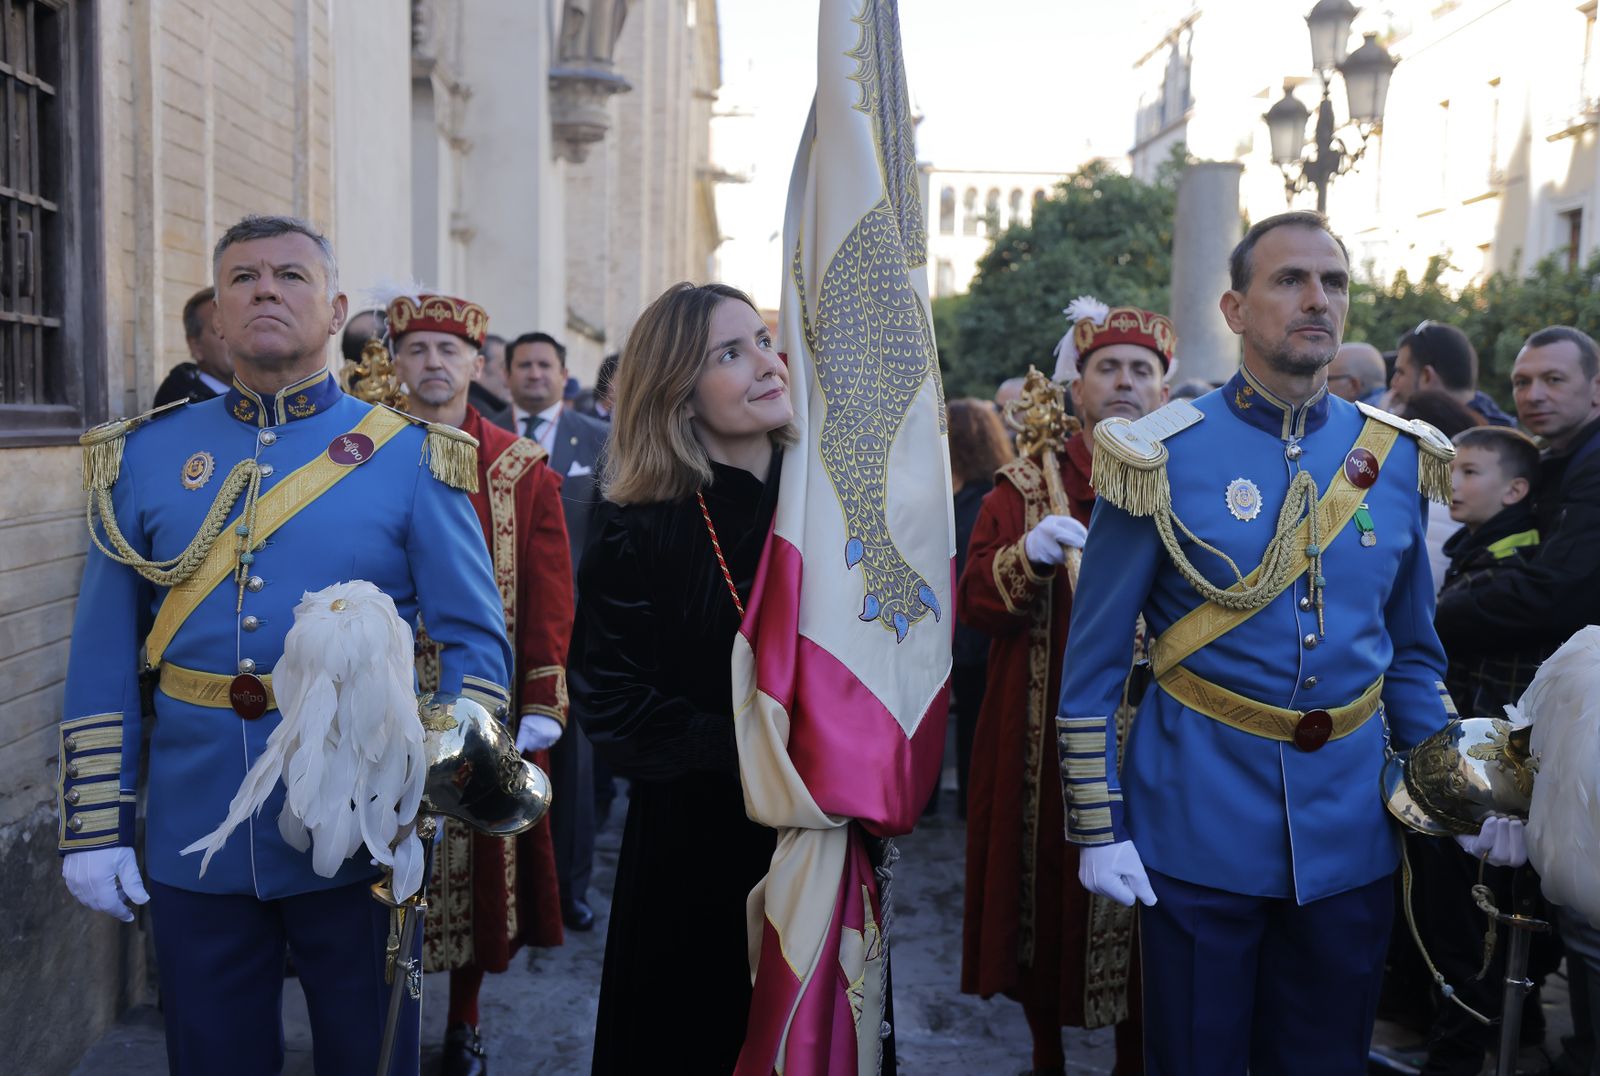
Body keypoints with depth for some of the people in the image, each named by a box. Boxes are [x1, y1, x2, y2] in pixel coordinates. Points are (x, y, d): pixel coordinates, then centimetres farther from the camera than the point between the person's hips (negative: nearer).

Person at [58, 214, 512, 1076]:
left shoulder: (412, 457, -3)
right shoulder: (146, 458, 4)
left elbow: (475, 642, -5)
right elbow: (103, 661, 6)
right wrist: (95, 828, 2)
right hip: (193, 841, 2)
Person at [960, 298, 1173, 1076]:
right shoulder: (1029, 482, 6)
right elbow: (973, 598, -4)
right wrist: (1025, 558, -22)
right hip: (1046, 740, 0)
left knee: (1138, 906, 6)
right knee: (1047, 890, 9)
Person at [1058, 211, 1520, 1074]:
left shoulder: (1396, 457, 4)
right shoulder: (1164, 455, -9)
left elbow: (1411, 651, 13)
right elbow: (1094, 661, -6)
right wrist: (1097, 828, -7)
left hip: (1351, 824, 4)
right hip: (1199, 820, -3)